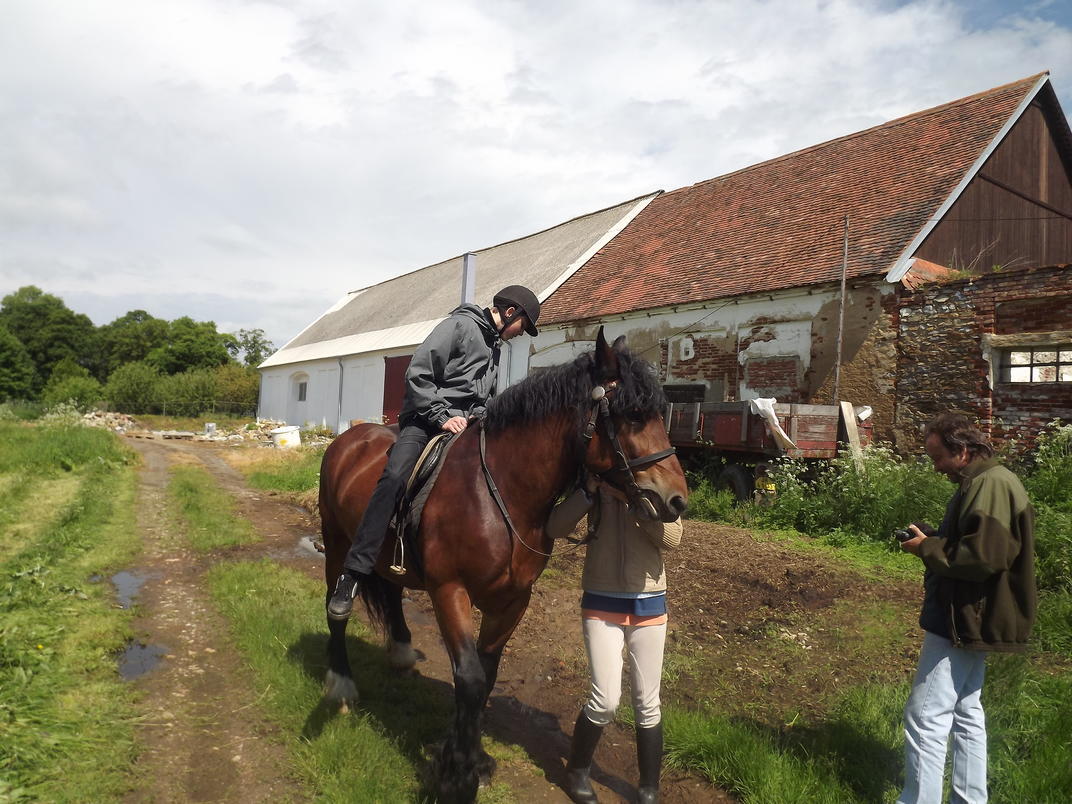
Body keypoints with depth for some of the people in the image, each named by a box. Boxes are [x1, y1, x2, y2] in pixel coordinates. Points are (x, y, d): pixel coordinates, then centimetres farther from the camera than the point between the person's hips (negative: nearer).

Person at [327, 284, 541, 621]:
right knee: (395, 477, -30)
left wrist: (479, 416, 10)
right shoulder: (459, 325, -4)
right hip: (424, 420, -9)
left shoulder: (494, 345, 23)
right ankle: (352, 575, -29)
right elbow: (418, 374, -12)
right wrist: (442, 417, -17)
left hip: (466, 426, 9)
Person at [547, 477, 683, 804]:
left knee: (647, 704, 8)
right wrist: (589, 489, -23)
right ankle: (576, 771, 24)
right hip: (601, 606, -1)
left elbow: (672, 537, -16)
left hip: (649, 606, 1)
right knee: (605, 700, -2)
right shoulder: (596, 483, -3)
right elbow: (556, 528, -13)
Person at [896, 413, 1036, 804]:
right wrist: (933, 538, 5)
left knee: (925, 715, -6)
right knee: (965, 712, 18)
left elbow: (983, 556, -28)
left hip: (961, 621, -11)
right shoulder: (980, 483, 13)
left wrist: (927, 548, -16)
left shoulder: (991, 486, -20)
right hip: (968, 619, 11)